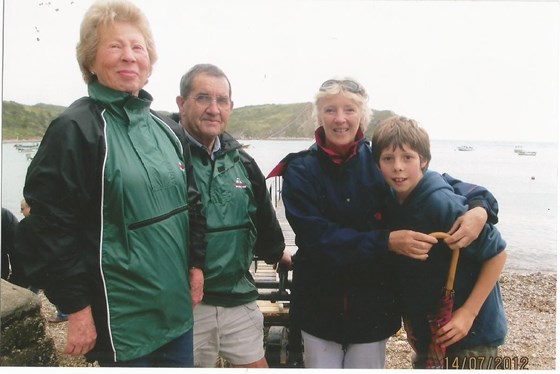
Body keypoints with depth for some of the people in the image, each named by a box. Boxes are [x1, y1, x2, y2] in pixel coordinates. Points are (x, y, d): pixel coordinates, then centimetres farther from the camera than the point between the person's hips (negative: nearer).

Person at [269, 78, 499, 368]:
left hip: (373, 306, 1)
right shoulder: (301, 170, -8)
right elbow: (317, 236, -18)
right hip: (320, 306, 0)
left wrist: (479, 206, -20)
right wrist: (387, 241, -26)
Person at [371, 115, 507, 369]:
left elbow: (496, 253, -18)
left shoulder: (441, 203, -26)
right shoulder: (389, 202, -5)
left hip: (471, 333, -6)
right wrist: (408, 318, 7)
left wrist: (468, 312, -19)